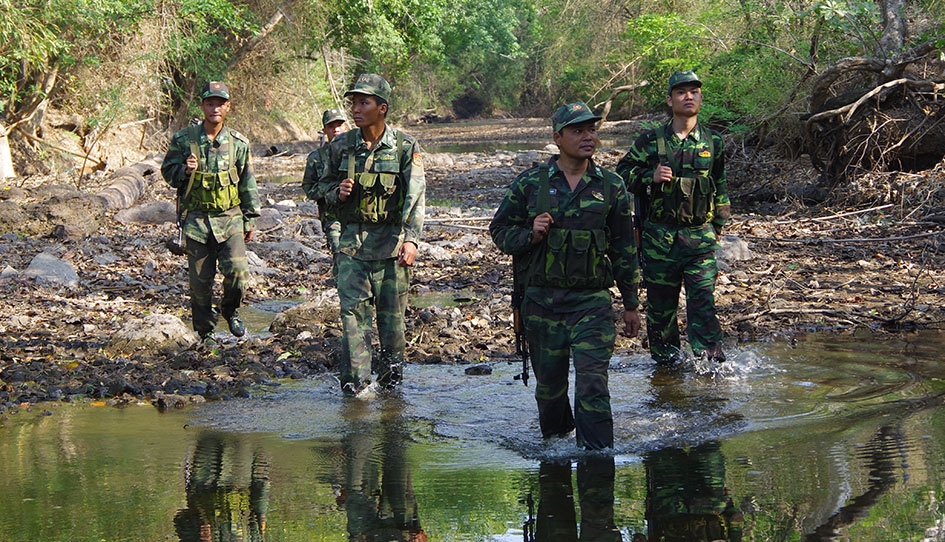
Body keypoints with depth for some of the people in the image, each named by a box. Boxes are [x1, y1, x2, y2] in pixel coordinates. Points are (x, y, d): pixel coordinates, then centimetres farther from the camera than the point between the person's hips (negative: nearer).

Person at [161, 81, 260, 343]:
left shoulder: (239, 143, 3)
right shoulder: (184, 139, -1)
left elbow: (248, 184, 9)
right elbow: (168, 172, 6)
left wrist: (250, 219, 9)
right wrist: (184, 170, -16)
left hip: (231, 218, 0)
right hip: (197, 220, 0)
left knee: (238, 272, -13)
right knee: (200, 281, 3)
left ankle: (230, 311, 17)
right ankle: (205, 332, 17)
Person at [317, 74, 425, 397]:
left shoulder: (405, 148, -5)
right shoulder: (341, 147, 4)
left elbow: (415, 197, -14)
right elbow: (323, 186, 16)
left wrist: (411, 239, -27)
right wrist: (336, 192, -8)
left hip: (391, 243, -2)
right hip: (352, 242, 2)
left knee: (392, 313, 7)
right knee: (354, 311, -7)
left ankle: (391, 377, 23)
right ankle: (356, 382, -6)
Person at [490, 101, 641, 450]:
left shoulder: (611, 186, 5)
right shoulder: (530, 183, 1)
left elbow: (624, 249, 11)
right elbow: (499, 231, 7)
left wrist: (631, 305, 12)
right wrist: (530, 235, -14)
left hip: (592, 300, -1)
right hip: (542, 300, 1)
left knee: (592, 382, -12)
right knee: (549, 382, 12)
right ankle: (553, 442, 36)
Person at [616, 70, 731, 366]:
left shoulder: (713, 142, 8)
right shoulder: (650, 142, 2)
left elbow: (720, 187, 18)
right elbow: (622, 172, 6)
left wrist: (718, 224, 17)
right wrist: (650, 177, -11)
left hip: (700, 237, 0)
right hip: (659, 238, 0)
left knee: (703, 301, -11)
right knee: (660, 304, 8)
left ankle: (712, 364, -10)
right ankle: (666, 361, 23)